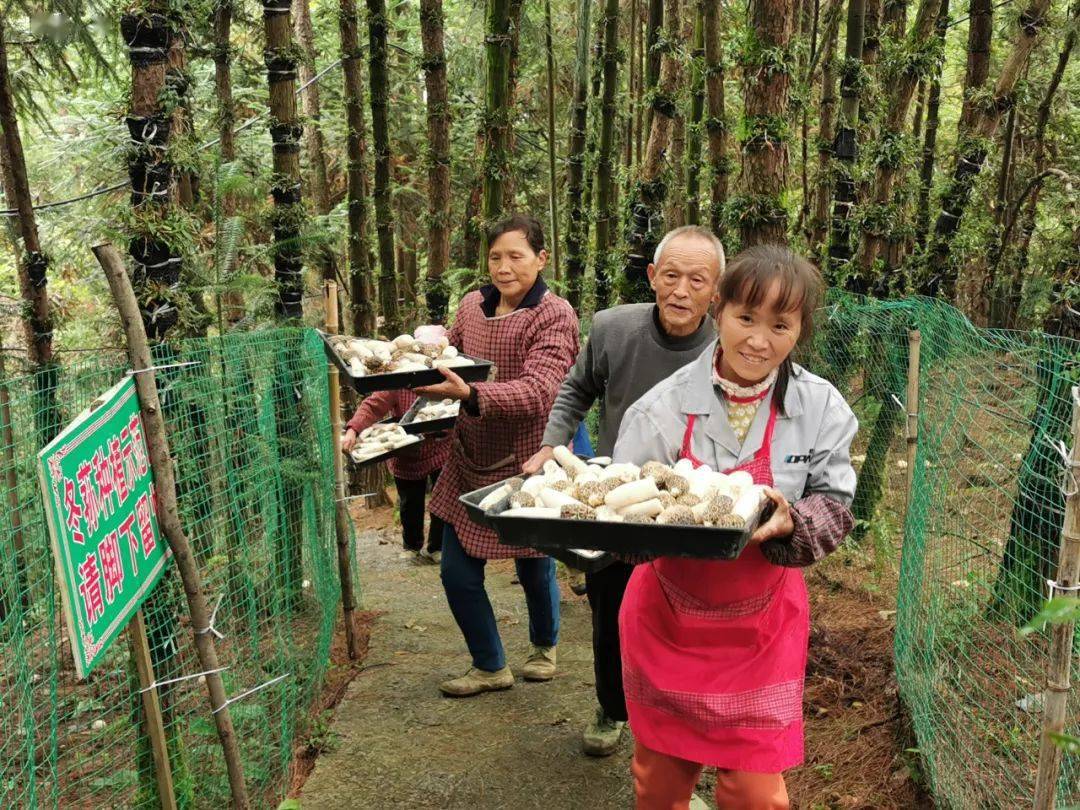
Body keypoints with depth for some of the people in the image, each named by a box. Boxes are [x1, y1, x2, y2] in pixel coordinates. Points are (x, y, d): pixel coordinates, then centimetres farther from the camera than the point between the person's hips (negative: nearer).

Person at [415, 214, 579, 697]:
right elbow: (446, 357, 17)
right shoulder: (472, 305, 3)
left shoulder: (554, 315, -14)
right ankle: (490, 667, 29)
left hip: (527, 464, -5)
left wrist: (470, 394, -42)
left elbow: (538, 391, -27)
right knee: (458, 573, 6)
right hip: (470, 462, 5)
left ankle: (544, 645, 45)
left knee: (534, 569, 13)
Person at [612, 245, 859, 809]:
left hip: (761, 625, 0)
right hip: (668, 618, 0)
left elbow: (836, 506, -8)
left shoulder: (821, 409, -11)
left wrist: (791, 525, -28)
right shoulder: (663, 407, -14)